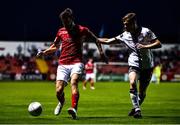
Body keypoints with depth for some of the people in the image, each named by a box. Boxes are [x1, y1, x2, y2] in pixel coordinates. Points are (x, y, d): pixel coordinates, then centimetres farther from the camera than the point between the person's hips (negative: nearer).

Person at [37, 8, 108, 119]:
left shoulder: (82, 30, 3)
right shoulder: (61, 32, 12)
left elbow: (96, 40, 15)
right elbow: (55, 46, 27)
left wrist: (101, 53, 4)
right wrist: (44, 52, 12)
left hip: (77, 63, -3)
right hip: (63, 64, 3)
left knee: (74, 82, -31)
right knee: (59, 90, -5)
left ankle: (74, 109, -44)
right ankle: (61, 102, 32)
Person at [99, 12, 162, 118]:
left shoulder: (146, 32, -9)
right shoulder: (125, 35, 1)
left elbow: (158, 44, -13)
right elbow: (108, 41, 5)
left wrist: (145, 47, -26)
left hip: (147, 65, -1)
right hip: (134, 64, 1)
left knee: (142, 91, 3)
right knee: (132, 83, -26)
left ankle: (136, 108, 29)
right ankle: (137, 110, -25)